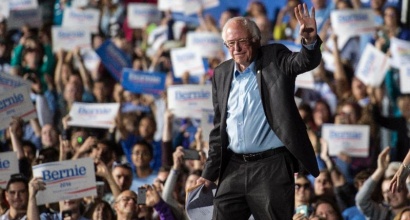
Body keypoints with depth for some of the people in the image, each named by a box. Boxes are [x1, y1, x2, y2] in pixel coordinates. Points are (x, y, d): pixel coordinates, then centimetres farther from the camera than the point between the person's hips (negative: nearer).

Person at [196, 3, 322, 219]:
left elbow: (305, 62, -19)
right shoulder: (221, 74, 12)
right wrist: (209, 173, 14)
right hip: (234, 168, 5)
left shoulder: (274, 59, 0)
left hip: (272, 167, -5)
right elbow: (219, 128, 16)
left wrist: (310, 41, -42)